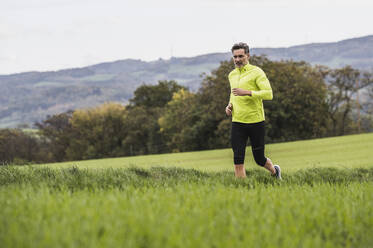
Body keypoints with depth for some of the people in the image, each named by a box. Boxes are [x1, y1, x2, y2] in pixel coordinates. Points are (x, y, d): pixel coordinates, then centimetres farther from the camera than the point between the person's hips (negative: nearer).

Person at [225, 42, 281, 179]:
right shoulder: (232, 75, 12)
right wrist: (229, 106, 9)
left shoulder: (256, 72, -7)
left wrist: (247, 92, -27)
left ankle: (274, 171, 40)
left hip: (255, 121, -4)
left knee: (259, 159, 8)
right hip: (237, 122, 4)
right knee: (238, 161, -7)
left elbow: (268, 94, -17)